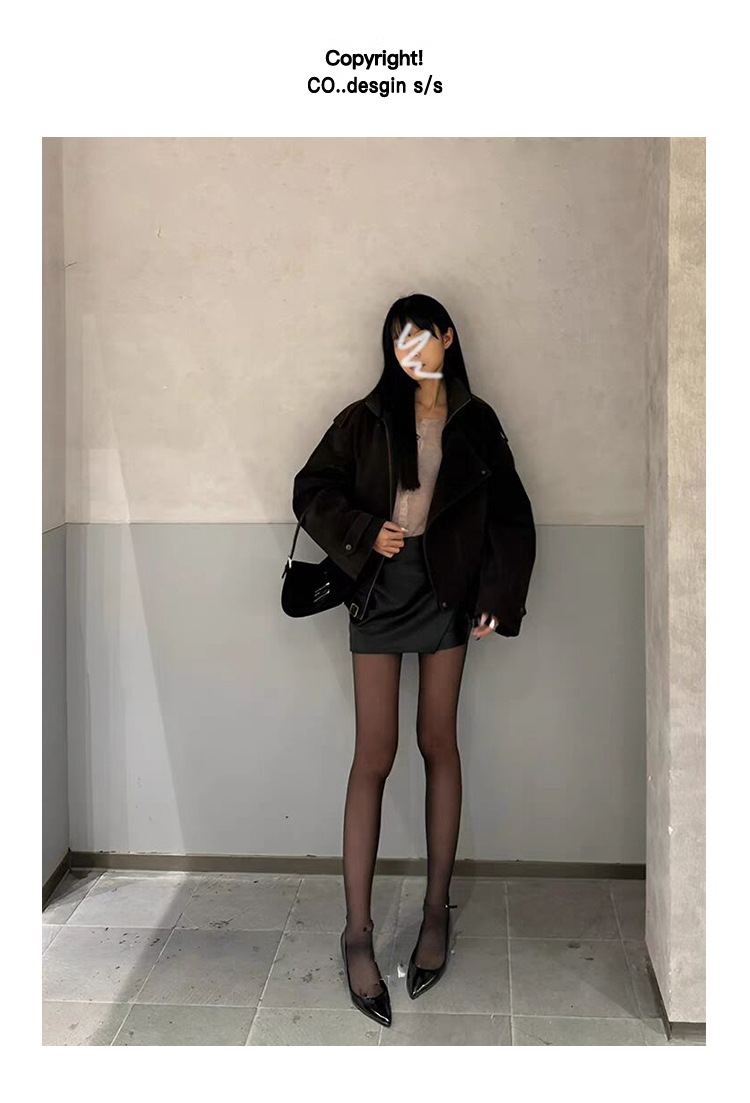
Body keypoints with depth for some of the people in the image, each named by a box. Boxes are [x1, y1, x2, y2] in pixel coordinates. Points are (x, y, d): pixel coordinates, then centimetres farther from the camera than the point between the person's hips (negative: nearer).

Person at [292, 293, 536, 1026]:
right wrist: (364, 531, -11)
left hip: (447, 588, 1)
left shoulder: (476, 423, 5)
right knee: (374, 754, -4)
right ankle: (357, 931, 1)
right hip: (381, 587, -1)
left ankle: (437, 911, 17)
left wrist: (496, 597, -1)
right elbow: (312, 491, 4)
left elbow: (510, 516, 7)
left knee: (438, 743, 6)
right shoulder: (365, 419, 3)